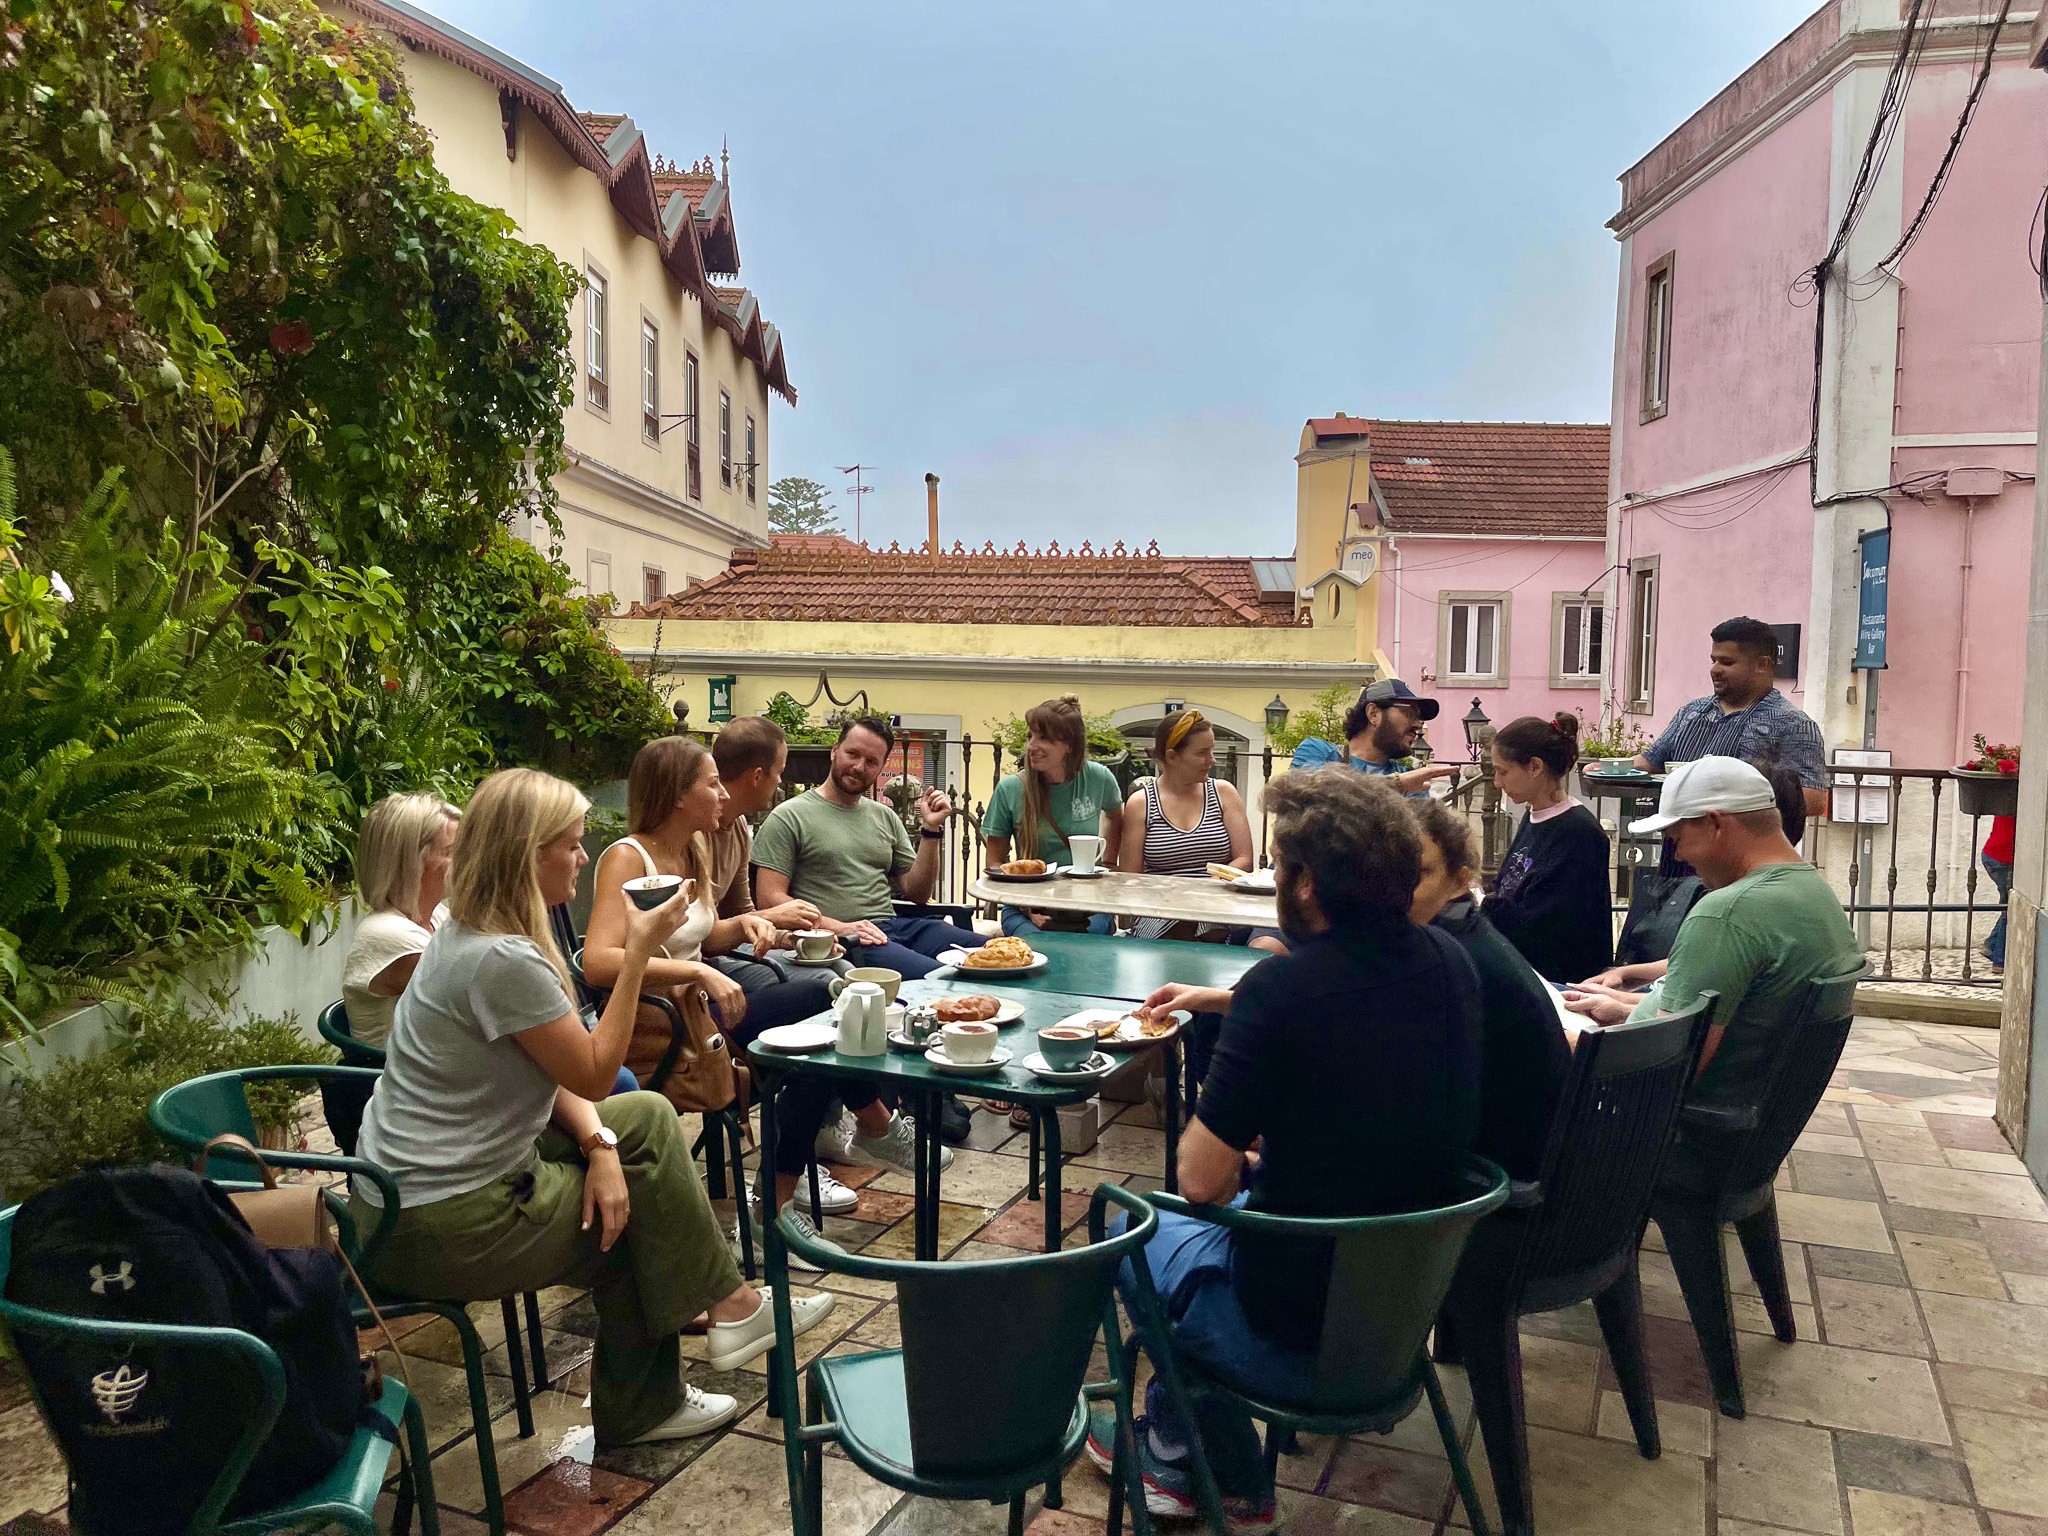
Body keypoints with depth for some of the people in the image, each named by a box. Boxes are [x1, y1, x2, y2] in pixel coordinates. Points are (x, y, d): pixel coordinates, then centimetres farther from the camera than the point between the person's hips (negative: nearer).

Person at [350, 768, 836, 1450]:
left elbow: (557, 1071, 7)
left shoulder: (469, 933, 6)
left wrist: (599, 1145, -8)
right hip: (442, 1227, -9)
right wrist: (638, 953, -16)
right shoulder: (504, 959, -26)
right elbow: (593, 1072, -16)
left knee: (648, 1117, 9)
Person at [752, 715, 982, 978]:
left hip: (896, 926, 7)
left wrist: (931, 830, 6)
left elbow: (917, 893, 19)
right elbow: (769, 899, -5)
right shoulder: (788, 817, 3)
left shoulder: (885, 817, 21)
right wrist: (840, 928, -16)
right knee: (935, 976, -33)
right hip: (842, 942, -7)